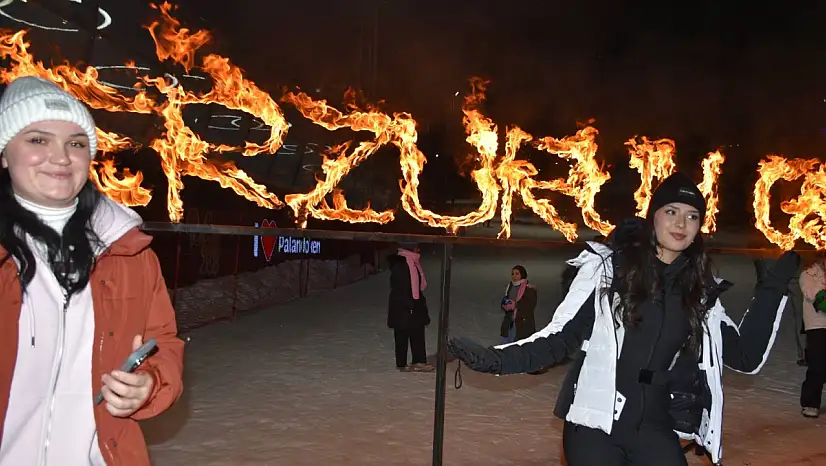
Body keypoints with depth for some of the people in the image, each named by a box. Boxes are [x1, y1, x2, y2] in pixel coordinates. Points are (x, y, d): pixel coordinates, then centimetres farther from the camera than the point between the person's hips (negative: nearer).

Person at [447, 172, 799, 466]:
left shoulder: (700, 289, 8)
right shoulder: (607, 267, -4)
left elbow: (747, 357, 8)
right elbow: (559, 338, -4)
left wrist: (773, 287, 4)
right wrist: (496, 360, -18)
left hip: (656, 430, 3)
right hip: (595, 424, -3)